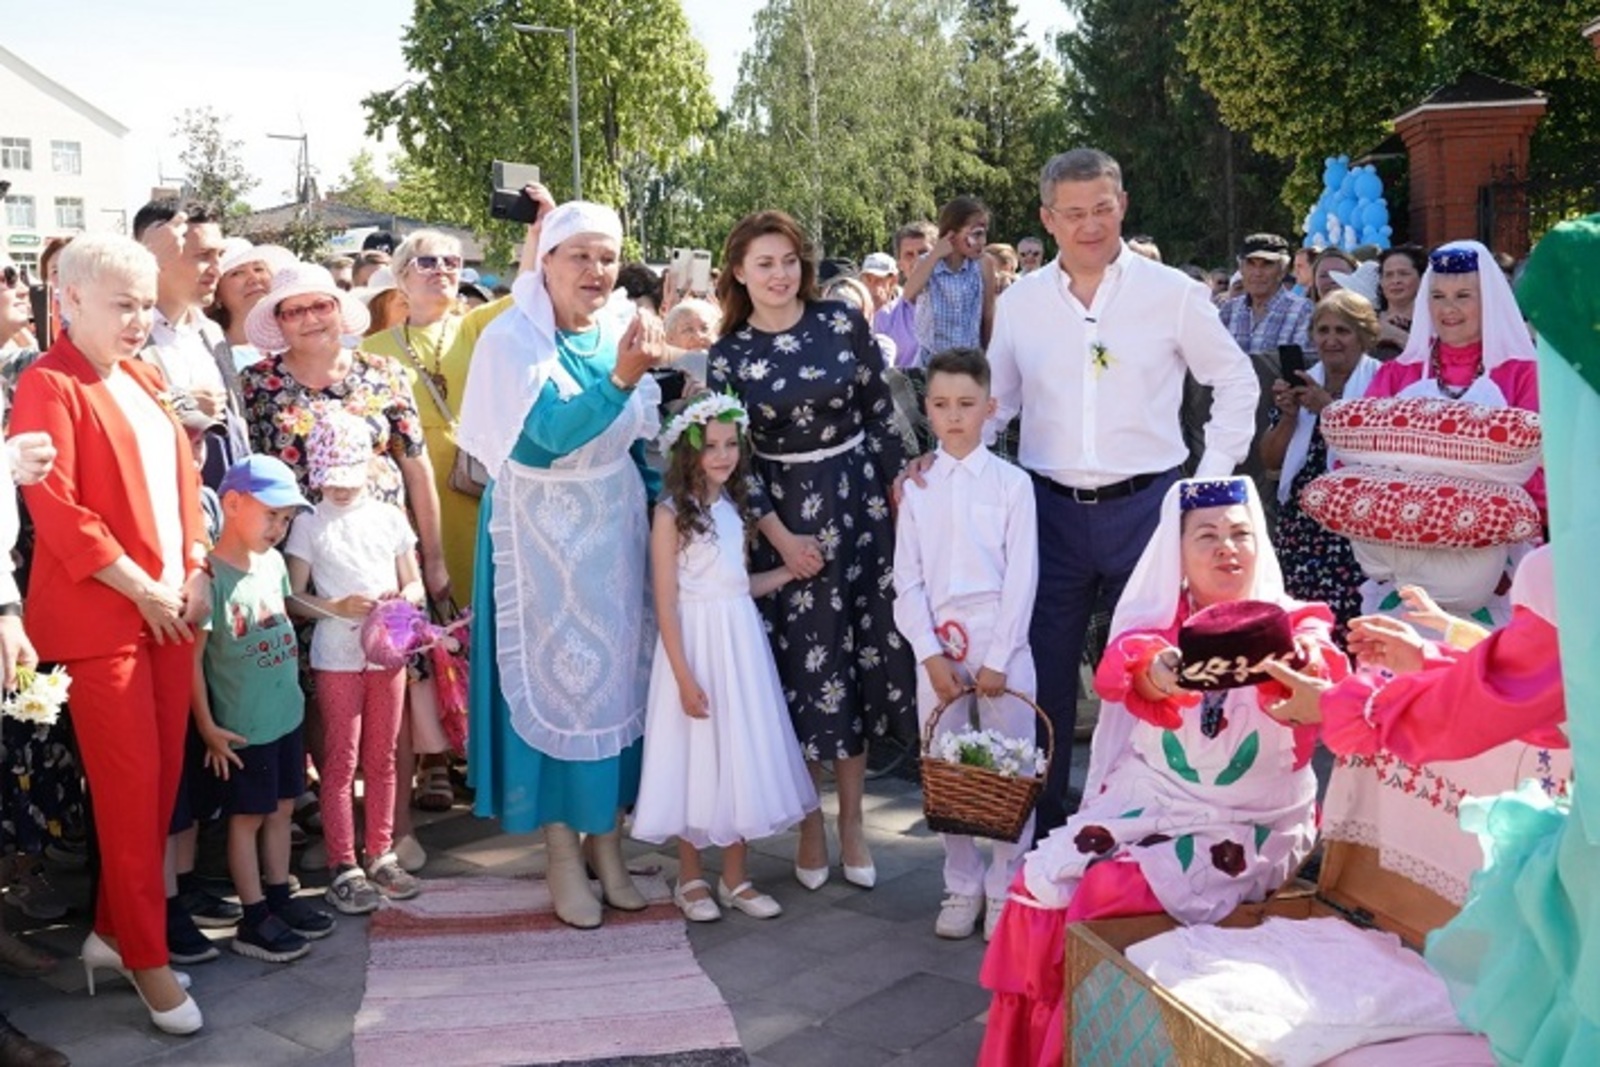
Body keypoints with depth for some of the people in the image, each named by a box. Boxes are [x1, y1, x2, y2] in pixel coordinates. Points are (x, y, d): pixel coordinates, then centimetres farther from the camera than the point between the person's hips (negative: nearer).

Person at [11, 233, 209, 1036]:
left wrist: (195, 572, 4)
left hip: (171, 607, 7)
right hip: (101, 615, -7)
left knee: (163, 779, 10)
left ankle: (112, 927, 26)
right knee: (130, 787, -2)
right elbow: (53, 507, -16)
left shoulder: (143, 379, 15)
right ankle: (147, 959, 10)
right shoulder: (47, 386, -9)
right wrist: (141, 589, -13)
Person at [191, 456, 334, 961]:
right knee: (248, 816, 5)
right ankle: (254, 920, 14)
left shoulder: (274, 562, 4)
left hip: (287, 712, 7)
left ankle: (279, 898, 29)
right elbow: (192, 657, -17)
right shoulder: (210, 575, -18)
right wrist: (207, 726, -16)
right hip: (243, 725, -7)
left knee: (282, 808, 16)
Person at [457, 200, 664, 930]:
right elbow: (553, 433, -28)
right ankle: (561, 855, 14)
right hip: (543, 537, -5)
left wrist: (660, 509, 3)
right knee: (553, 675, 1)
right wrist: (620, 380, -40)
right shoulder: (512, 338, -12)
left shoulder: (619, 333, 3)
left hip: (615, 532, 5)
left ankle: (606, 838, 23)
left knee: (617, 669, 9)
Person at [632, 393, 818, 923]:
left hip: (742, 640, 6)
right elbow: (666, 603, -13)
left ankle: (735, 877, 23)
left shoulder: (733, 507, 8)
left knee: (742, 752, 10)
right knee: (696, 757, 4)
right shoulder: (672, 513, -10)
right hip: (696, 642, -6)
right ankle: (691, 878, 20)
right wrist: (684, 676, -16)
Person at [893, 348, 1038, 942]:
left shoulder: (1012, 484, -1)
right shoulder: (917, 488, 5)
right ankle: (961, 886, 21)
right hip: (937, 642, 2)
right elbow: (907, 580, 3)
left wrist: (997, 659, -10)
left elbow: (1021, 579, -5)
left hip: (1000, 639, -2)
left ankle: (1005, 888, 17)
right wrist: (931, 655, -7)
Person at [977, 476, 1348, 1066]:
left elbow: (1317, 679, -28)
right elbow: (1123, 668, -23)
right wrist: (1156, 675, -48)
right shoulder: (1159, 617, 1)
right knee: (1042, 880, -15)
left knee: (1110, 892, -23)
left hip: (1249, 825, -3)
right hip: (1151, 800, 3)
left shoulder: (1291, 622, -4)